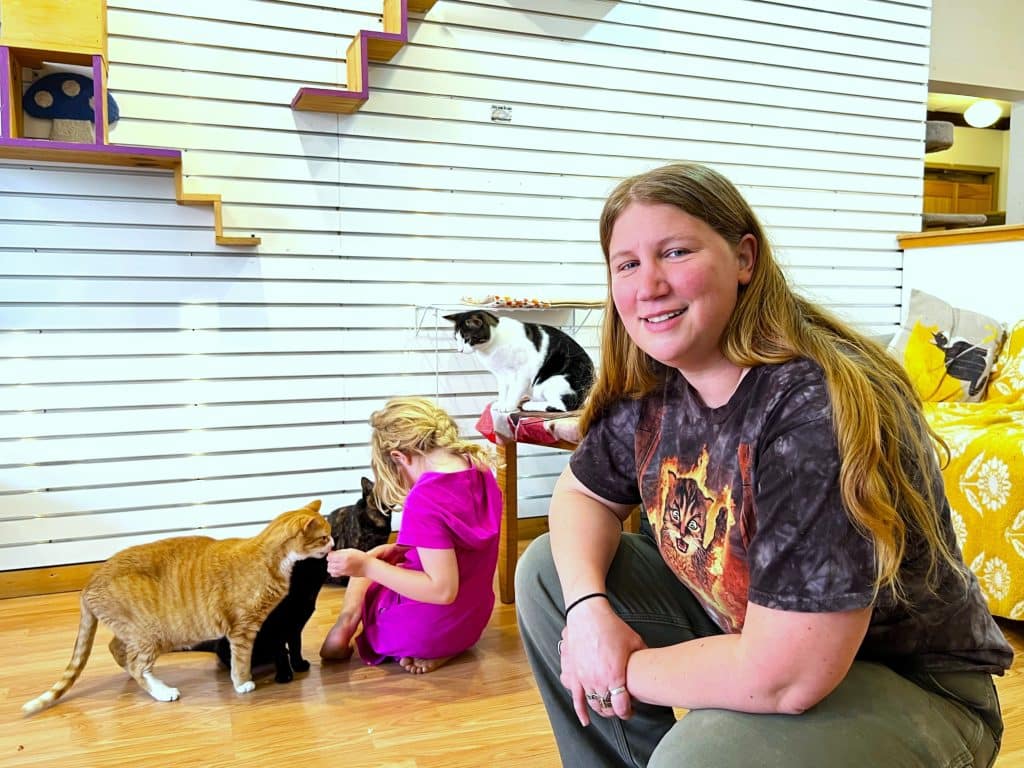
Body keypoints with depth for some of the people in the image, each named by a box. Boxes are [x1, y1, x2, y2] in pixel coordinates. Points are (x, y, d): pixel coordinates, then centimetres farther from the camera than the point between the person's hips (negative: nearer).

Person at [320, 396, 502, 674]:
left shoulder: (425, 500, -28)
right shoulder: (479, 469, -4)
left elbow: (443, 590, -27)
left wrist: (367, 566, -23)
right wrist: (401, 550, 7)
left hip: (428, 628, -7)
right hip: (472, 619, 7)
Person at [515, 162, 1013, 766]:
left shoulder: (821, 408, -31)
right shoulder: (651, 389, -8)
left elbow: (785, 677, -32)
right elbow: (582, 493, 7)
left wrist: (625, 670, -15)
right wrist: (587, 607, -14)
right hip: (735, 622, 7)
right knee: (547, 571, 2)